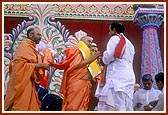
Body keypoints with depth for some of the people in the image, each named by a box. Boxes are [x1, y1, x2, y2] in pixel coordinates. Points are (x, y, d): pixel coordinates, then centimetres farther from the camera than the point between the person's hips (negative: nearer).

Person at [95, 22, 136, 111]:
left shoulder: (115, 38, 2)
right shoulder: (129, 44, 28)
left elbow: (107, 58, -8)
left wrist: (104, 55, 14)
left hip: (117, 78, -8)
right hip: (129, 78, 9)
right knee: (126, 108, 1)